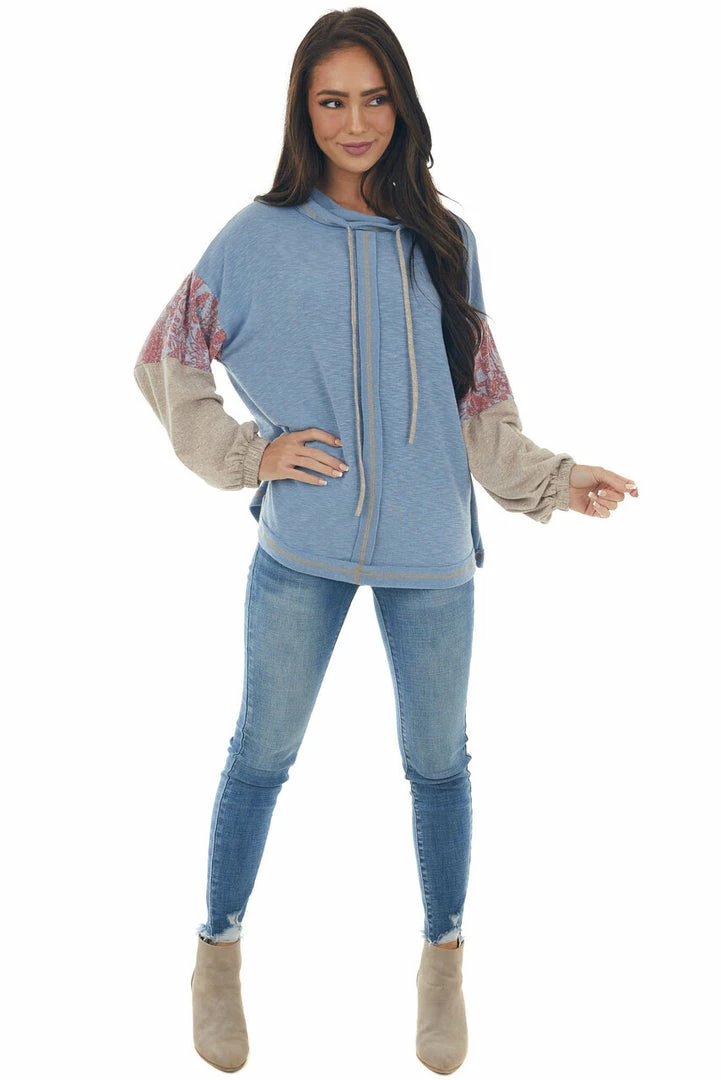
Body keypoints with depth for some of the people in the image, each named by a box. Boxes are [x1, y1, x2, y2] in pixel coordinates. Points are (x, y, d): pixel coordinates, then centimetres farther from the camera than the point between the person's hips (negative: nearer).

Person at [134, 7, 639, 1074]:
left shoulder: (444, 242, 4)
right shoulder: (259, 239, -3)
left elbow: (479, 398, 7)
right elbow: (166, 360, 3)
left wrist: (556, 479, -4)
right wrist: (249, 452, -7)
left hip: (431, 553, 2)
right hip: (301, 552, -2)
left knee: (439, 763, 14)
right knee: (261, 757, 11)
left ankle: (444, 963, 34)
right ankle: (219, 957, 31)